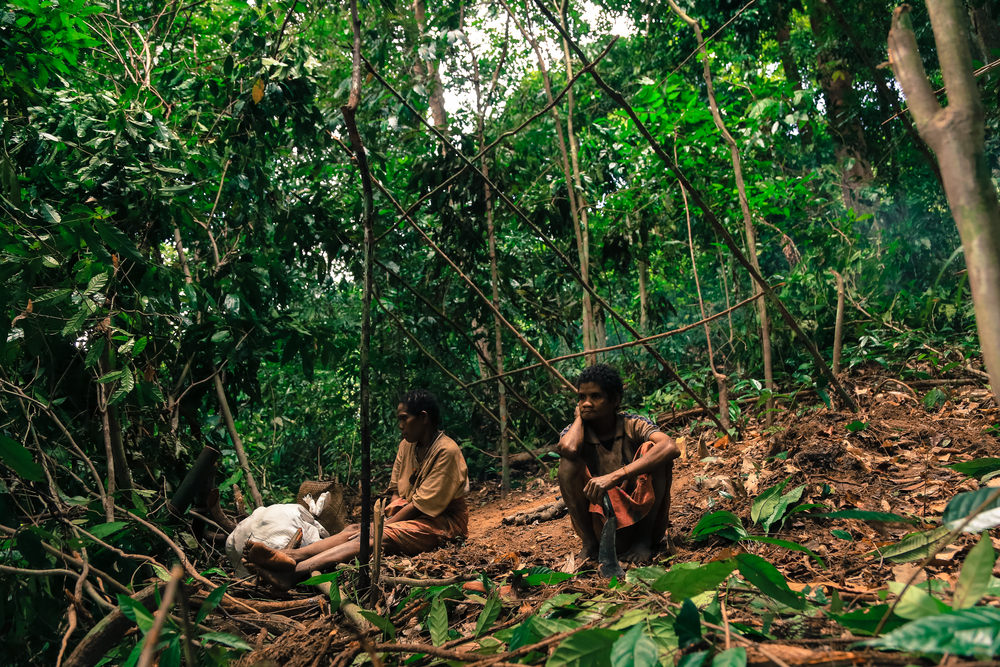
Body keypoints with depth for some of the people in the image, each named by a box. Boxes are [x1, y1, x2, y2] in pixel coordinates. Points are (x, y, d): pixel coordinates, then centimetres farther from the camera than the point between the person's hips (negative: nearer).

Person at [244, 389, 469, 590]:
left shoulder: (447, 451, -18)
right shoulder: (407, 445, 8)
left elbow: (423, 505, -18)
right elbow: (397, 490, 11)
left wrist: (386, 524, -18)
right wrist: (389, 514, -9)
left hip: (442, 519, -8)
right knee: (354, 530, -18)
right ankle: (289, 556, -40)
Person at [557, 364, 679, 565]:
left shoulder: (633, 426, -10)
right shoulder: (576, 432, -5)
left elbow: (671, 448, -32)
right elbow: (568, 449, -33)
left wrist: (615, 476, -41)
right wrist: (580, 415, -10)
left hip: (641, 514, -1)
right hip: (600, 516, 1)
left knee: (651, 450, -24)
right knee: (568, 463, -23)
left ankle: (644, 538, -10)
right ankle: (590, 543, -9)